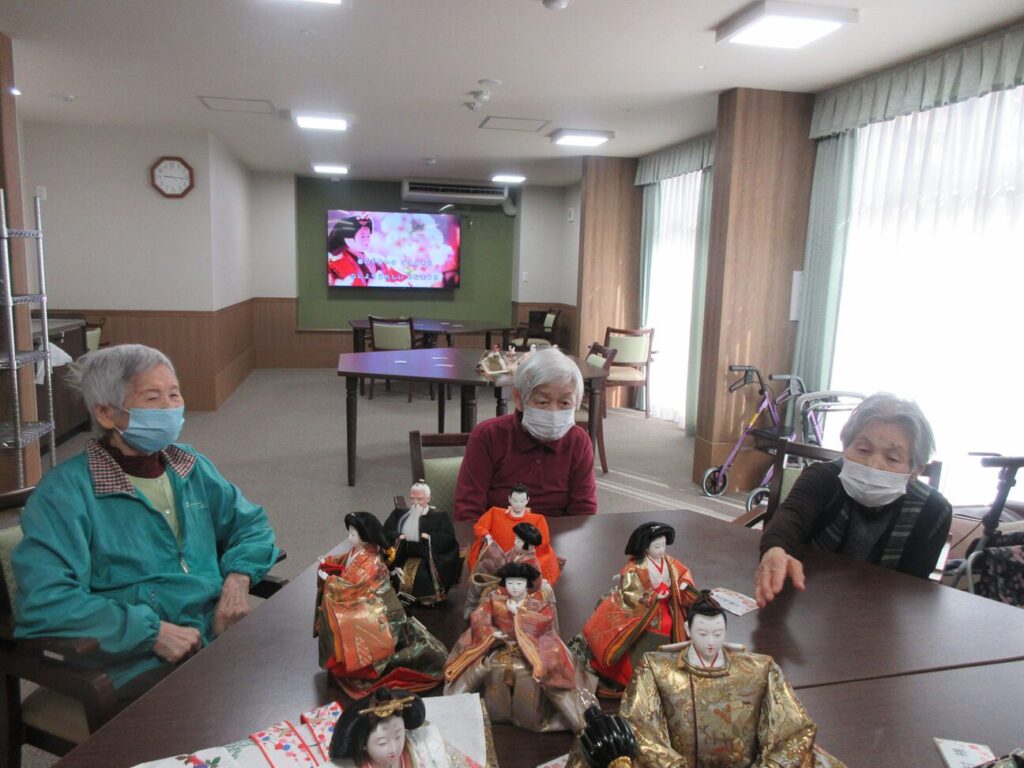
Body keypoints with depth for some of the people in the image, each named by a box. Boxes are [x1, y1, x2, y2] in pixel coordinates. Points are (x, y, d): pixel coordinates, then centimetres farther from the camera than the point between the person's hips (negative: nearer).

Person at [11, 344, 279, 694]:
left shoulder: (192, 467, 14)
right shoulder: (65, 490, -5)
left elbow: (250, 523, 23)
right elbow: (43, 602, -15)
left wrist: (238, 576, 0)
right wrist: (153, 633, -18)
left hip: (219, 638, 7)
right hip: (134, 667, -6)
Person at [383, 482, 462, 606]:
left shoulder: (439, 516, 8)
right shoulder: (399, 513, 17)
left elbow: (449, 538, -3)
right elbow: (386, 532, 8)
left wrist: (428, 538, -15)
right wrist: (399, 537, -11)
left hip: (428, 558, -3)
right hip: (401, 556, 3)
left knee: (422, 574, -32)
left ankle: (427, 599, -13)